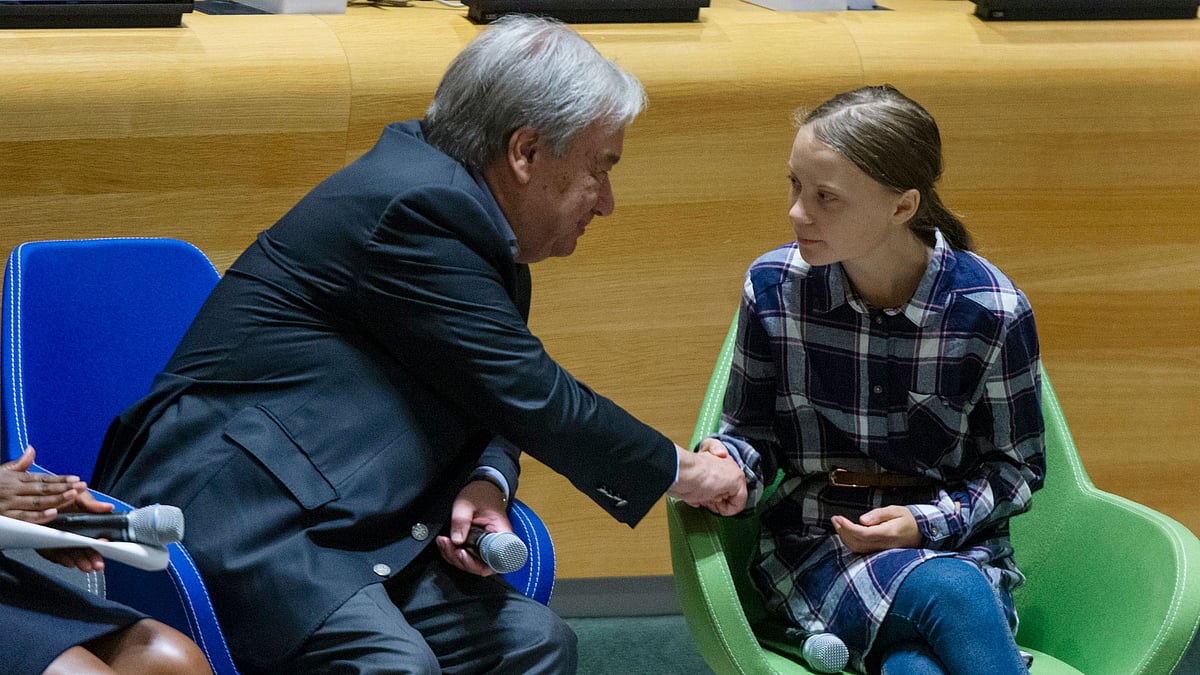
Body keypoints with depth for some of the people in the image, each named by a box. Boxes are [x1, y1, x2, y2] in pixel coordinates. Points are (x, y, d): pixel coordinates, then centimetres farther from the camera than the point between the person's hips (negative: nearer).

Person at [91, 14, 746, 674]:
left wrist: (487, 483, -7)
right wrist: (679, 471, -1)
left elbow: (494, 399, 16)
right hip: (228, 511, -9)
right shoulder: (415, 203, -18)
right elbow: (534, 398, -15)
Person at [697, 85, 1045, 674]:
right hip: (813, 547, 0)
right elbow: (753, 434, 8)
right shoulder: (773, 287, -3)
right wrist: (729, 465, -16)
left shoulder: (994, 311, -7)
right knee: (947, 592, -34)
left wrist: (928, 521, -12)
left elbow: (1017, 468, 5)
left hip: (955, 545, 0)